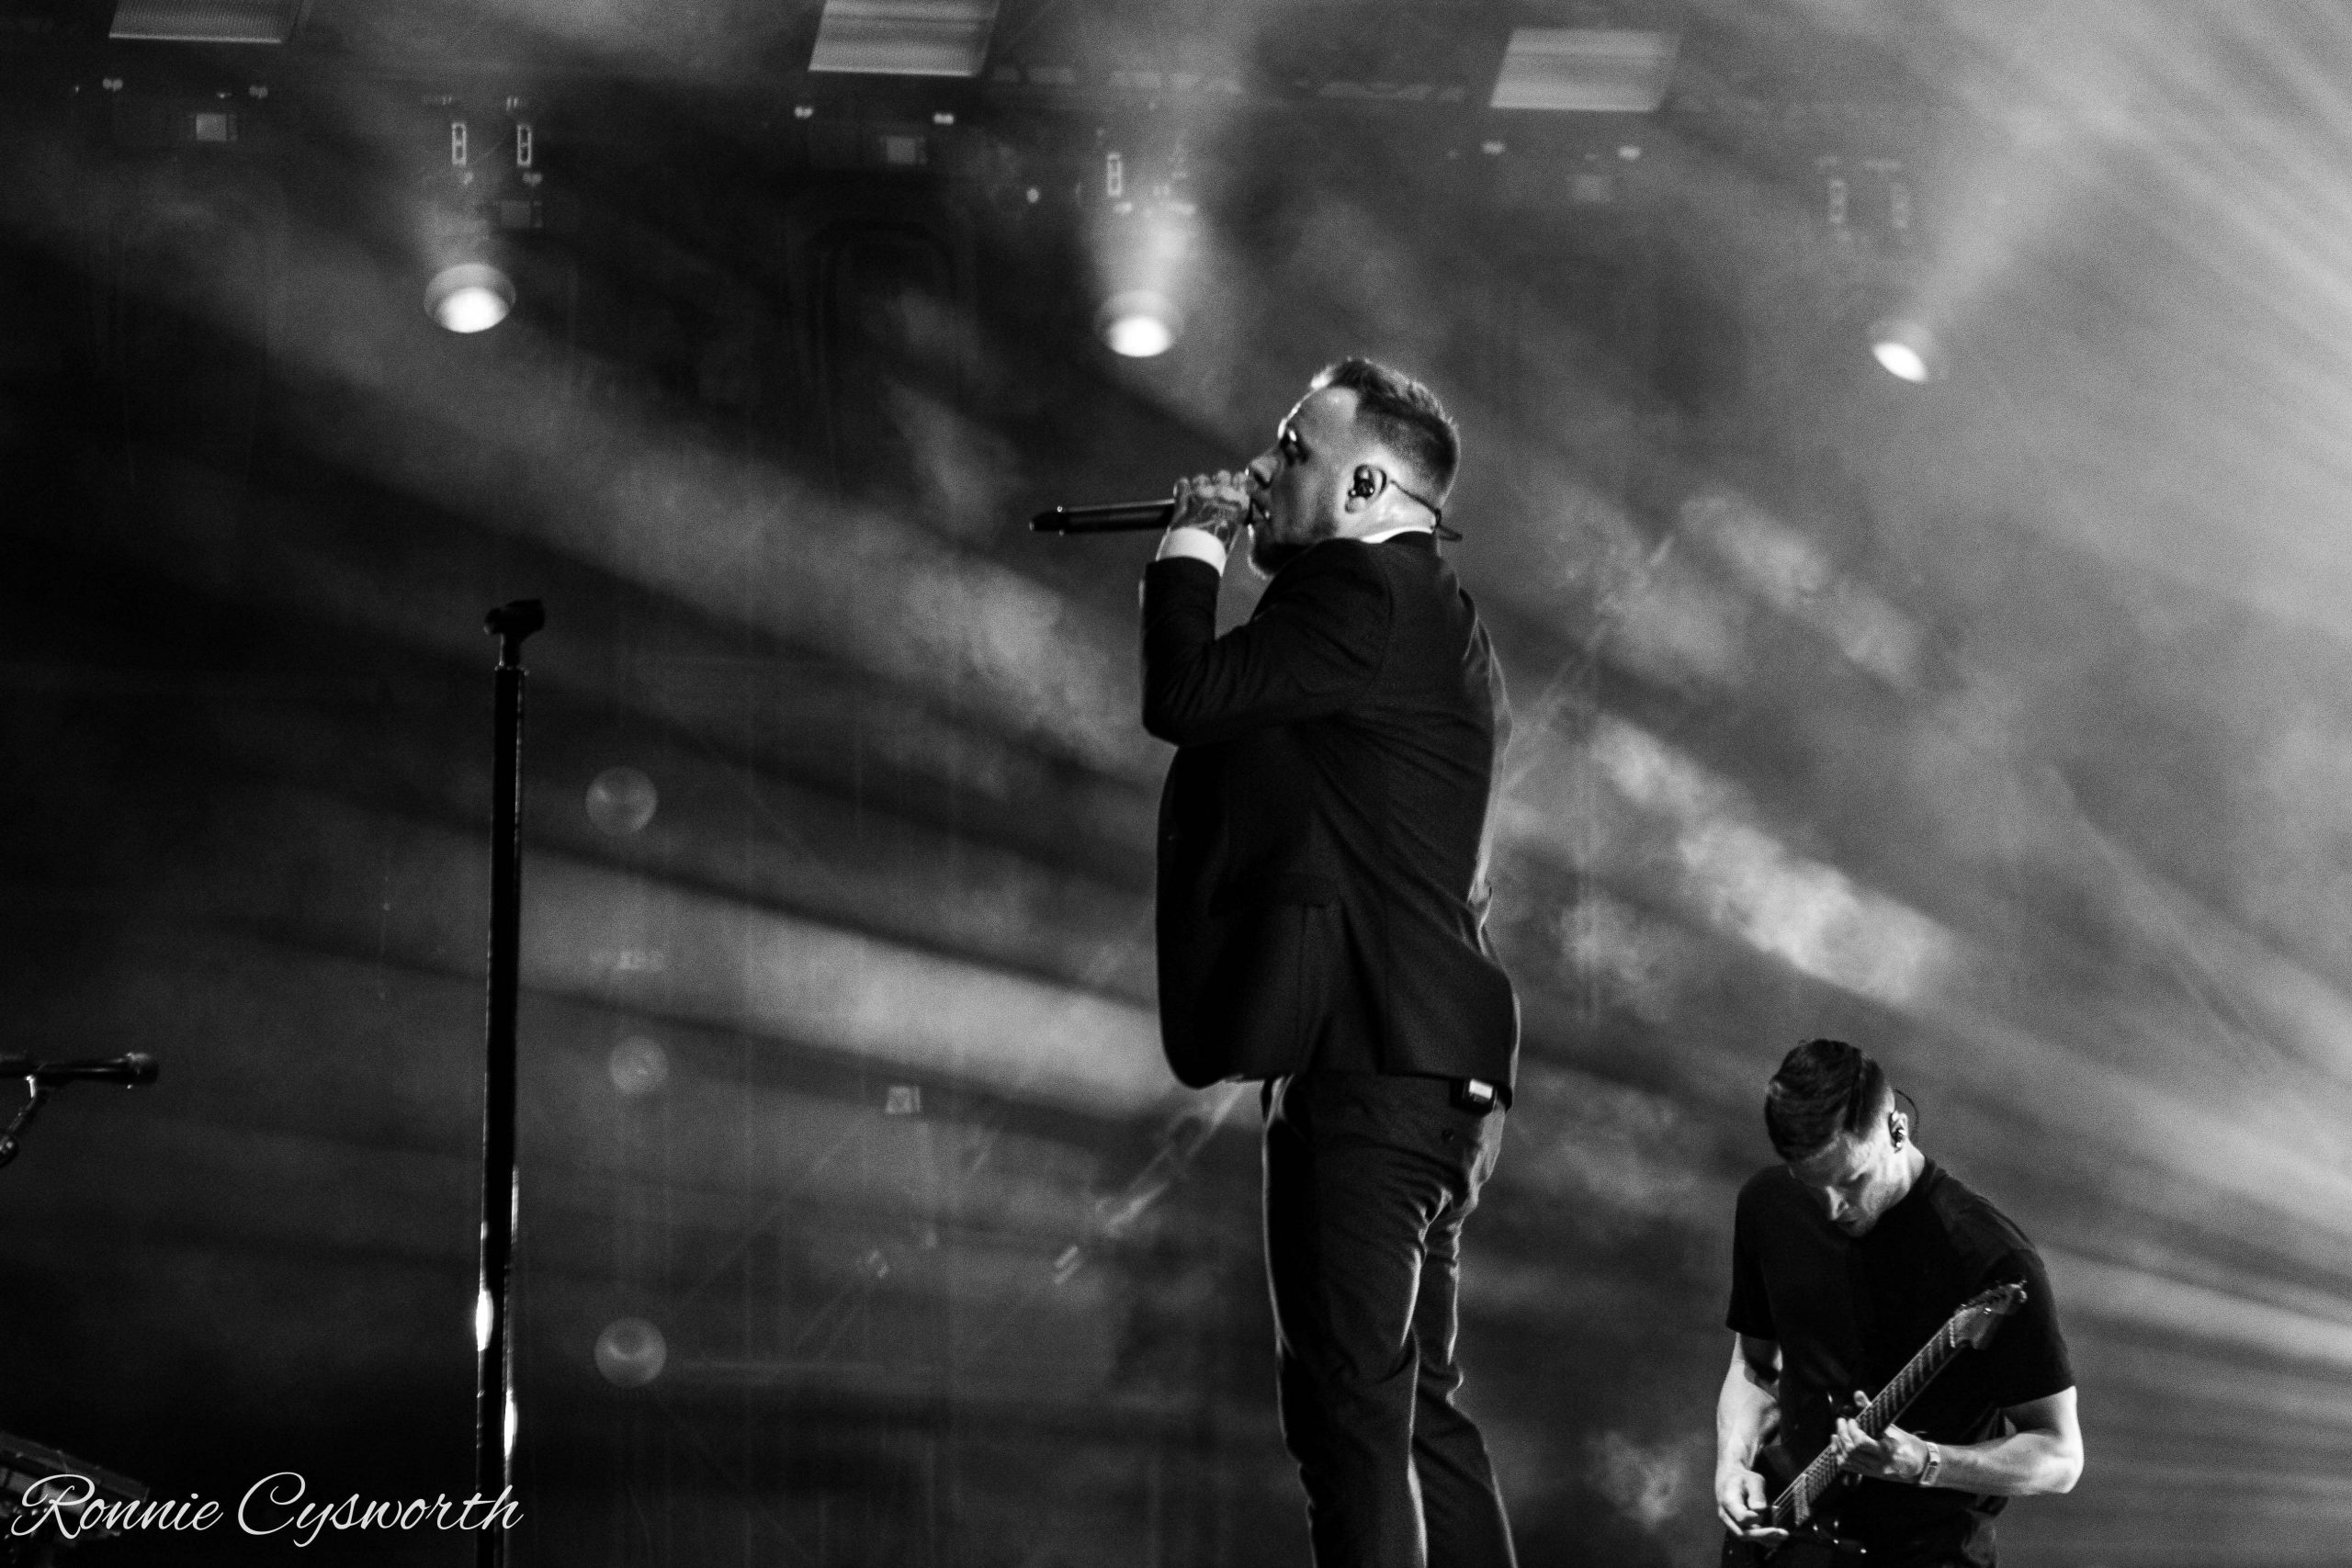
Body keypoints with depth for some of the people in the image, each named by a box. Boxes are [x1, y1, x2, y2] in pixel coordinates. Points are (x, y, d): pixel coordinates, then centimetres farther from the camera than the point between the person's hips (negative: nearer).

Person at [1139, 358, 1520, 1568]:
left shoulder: (1361, 592, -11)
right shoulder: (1434, 616, 21)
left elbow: (1184, 698, -18)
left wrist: (1191, 546, -6)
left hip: (1361, 1060, -11)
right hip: (1434, 1060, 11)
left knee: (1352, 1412, -12)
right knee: (1415, 1410, 15)